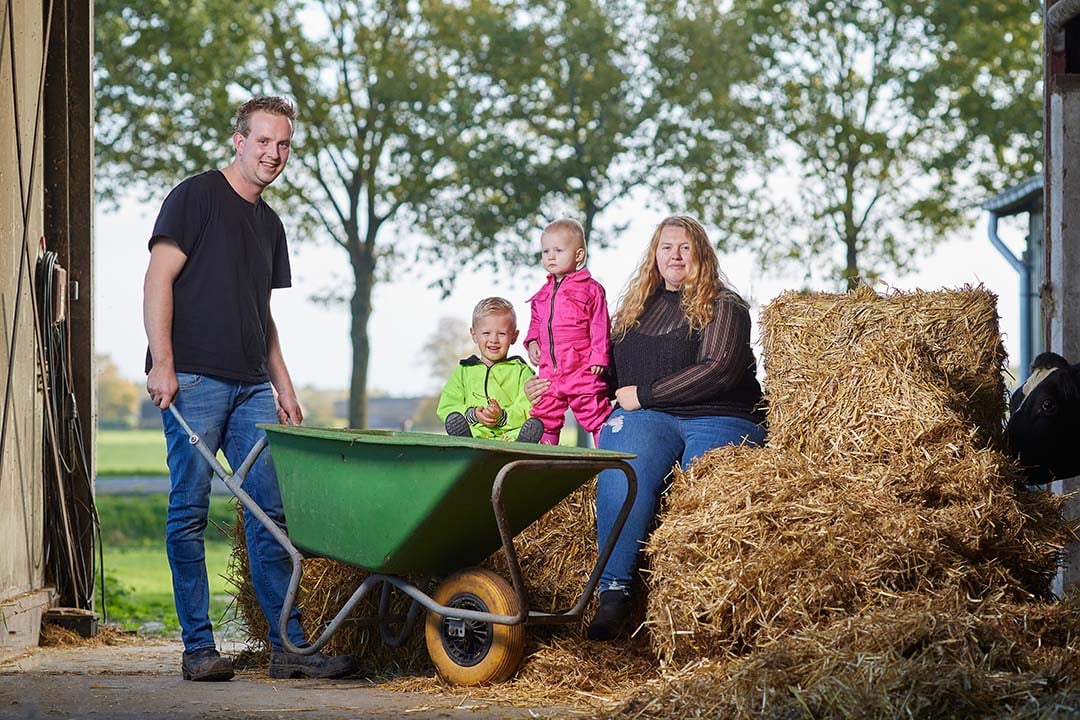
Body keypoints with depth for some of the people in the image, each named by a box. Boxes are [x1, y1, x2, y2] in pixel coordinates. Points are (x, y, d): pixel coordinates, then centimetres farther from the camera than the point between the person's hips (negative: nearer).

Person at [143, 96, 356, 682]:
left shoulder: (269, 222, 20)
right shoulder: (197, 196, -1)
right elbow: (159, 280, -8)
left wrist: (283, 387, 18)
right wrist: (162, 362, -16)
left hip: (252, 387, 7)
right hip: (194, 380, -7)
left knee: (269, 513, 3)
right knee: (189, 512, -3)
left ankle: (290, 646, 4)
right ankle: (198, 647, 2)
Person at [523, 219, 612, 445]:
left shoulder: (590, 289, -4)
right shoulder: (544, 292, 16)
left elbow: (600, 325, -7)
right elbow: (536, 322, 25)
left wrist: (599, 356, -12)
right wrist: (532, 342, 6)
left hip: (581, 369, -6)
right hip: (550, 368, 6)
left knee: (594, 414, -4)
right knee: (543, 414, 8)